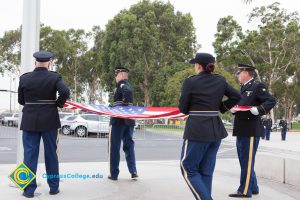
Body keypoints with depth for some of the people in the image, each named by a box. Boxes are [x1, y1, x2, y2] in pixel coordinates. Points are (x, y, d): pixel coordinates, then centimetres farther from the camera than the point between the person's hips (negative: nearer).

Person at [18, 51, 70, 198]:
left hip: (29, 122, 1)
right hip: (49, 121, 0)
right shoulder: (54, 77, -7)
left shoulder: (24, 78, -1)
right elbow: (65, 92, -22)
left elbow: (21, 100, 6)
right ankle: (54, 187, 18)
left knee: (30, 154, 6)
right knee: (51, 154, 10)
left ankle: (29, 189, 7)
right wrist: (59, 103, -4)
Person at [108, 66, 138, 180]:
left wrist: (124, 105, -23)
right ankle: (133, 171, 6)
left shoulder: (122, 85, -10)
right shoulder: (128, 86, 17)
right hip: (129, 121, 8)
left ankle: (114, 174, 6)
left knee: (114, 147, 1)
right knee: (129, 146, 11)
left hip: (119, 120, -8)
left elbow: (127, 91, -32)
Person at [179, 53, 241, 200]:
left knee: (188, 169, 5)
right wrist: (220, 109, 14)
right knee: (206, 171, 14)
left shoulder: (190, 82, -9)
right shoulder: (220, 80, 6)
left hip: (197, 130, -6)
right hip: (216, 129, 6)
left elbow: (183, 108, -5)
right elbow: (236, 96, 10)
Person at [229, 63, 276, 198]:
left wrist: (258, 110, -27)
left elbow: (271, 101, -15)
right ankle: (253, 187, 27)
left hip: (251, 131, -9)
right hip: (242, 130, 9)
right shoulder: (244, 88, 17)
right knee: (244, 161, 16)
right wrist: (234, 109, 6)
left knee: (247, 161, -4)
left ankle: (245, 191, 3)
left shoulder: (257, 86, -9)